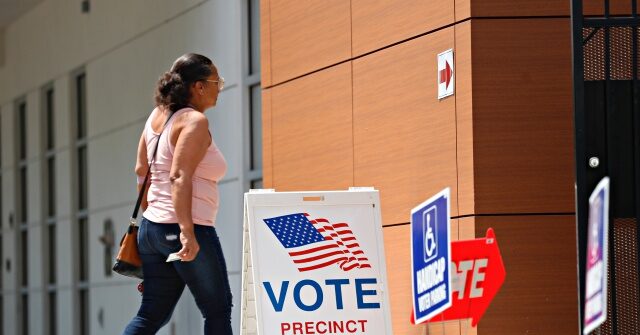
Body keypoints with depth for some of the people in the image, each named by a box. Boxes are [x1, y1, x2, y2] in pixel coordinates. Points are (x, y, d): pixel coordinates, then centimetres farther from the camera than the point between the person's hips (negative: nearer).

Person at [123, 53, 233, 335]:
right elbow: (179, 177, -23)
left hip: (152, 227, 8)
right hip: (188, 230, -8)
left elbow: (142, 169, 18)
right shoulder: (195, 121, -12)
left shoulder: (158, 115, 12)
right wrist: (187, 231, -29)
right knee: (218, 311, 6)